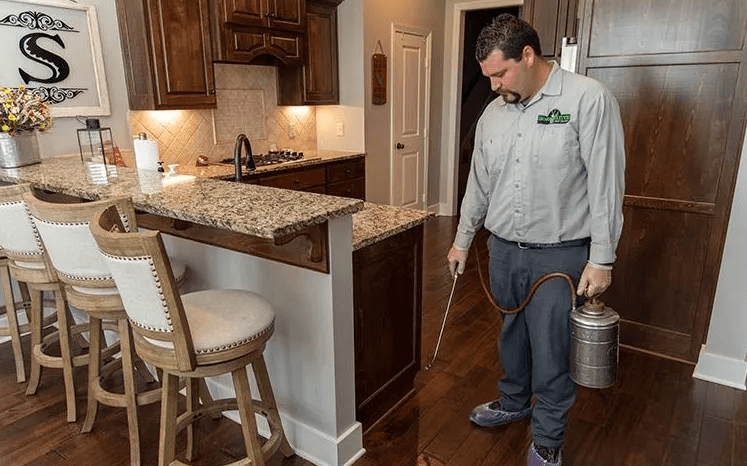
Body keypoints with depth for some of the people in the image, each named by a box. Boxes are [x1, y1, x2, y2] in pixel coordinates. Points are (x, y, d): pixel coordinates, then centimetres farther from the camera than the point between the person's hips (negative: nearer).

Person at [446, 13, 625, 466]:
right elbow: (479, 184, 15)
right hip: (504, 250, 5)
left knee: (551, 352, 6)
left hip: (561, 255, -5)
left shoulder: (589, 99, -12)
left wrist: (602, 258, -13)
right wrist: (463, 240, 19)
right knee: (512, 335, 21)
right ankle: (514, 402, 45)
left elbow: (606, 185, -13)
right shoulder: (492, 113, 6)